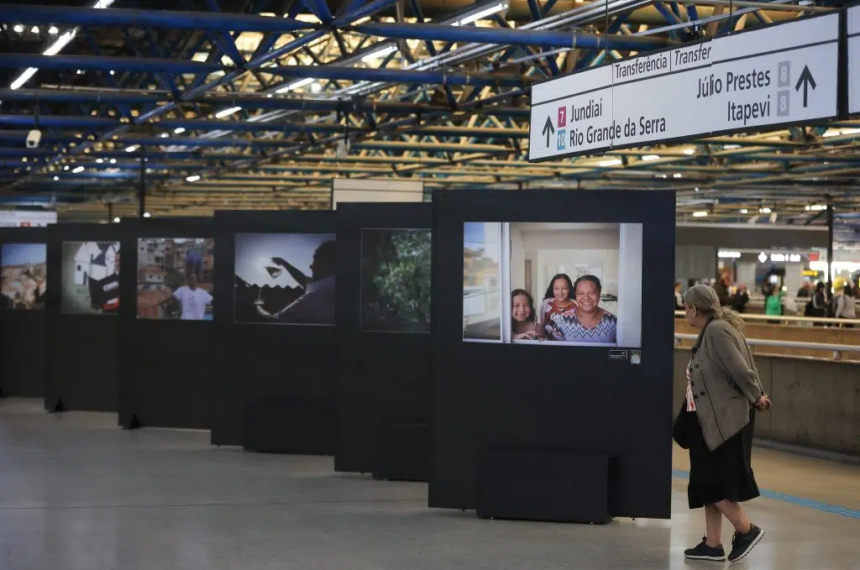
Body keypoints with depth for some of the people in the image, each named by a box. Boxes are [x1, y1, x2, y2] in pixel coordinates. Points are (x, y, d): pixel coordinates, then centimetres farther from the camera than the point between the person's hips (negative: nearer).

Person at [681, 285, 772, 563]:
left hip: (725, 420, -10)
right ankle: (712, 545, 15)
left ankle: (746, 530, 6)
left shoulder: (717, 331, -18)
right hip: (712, 421, 10)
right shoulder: (710, 332, 13)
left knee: (713, 482, -5)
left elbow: (739, 369, -21)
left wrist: (756, 398, -8)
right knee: (707, 483, 10)